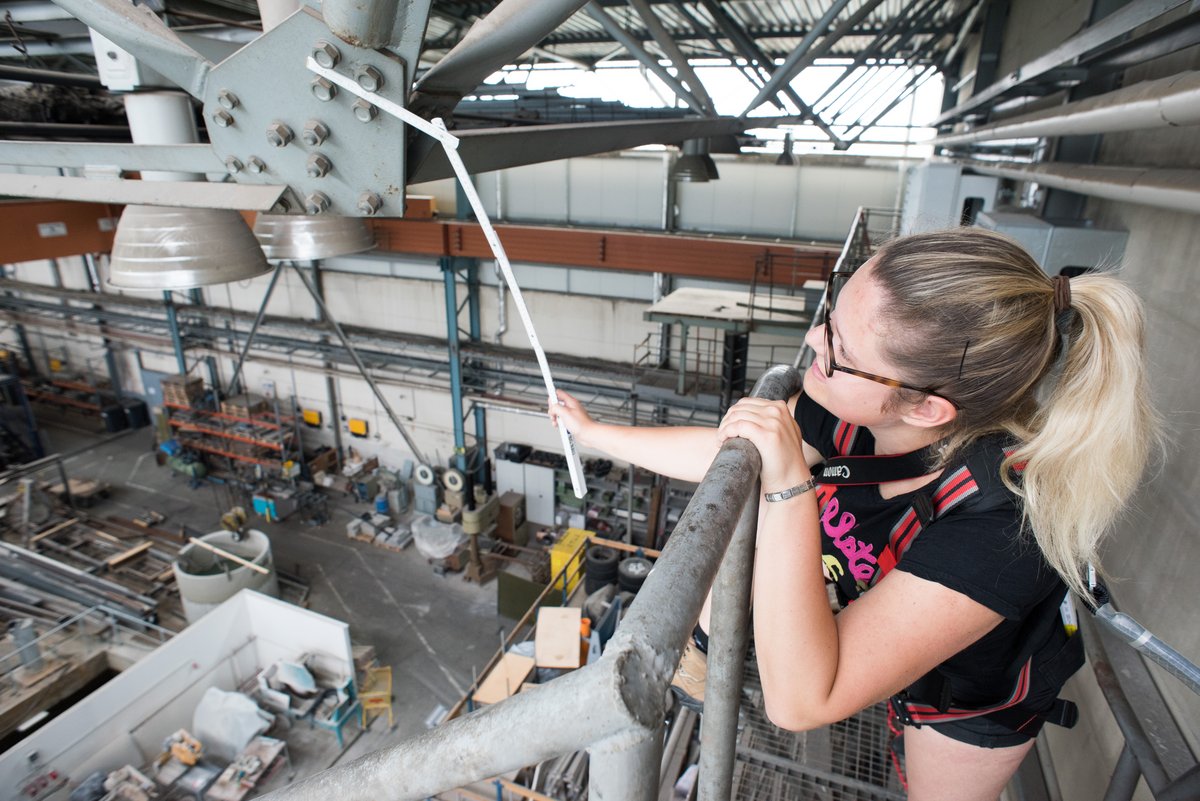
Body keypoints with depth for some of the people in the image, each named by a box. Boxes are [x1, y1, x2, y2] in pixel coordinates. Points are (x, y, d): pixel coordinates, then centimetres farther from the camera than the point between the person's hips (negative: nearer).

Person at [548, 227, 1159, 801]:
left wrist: (787, 484, -52)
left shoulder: (1005, 519, -46)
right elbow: (719, 451, -13)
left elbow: (800, 702, -45)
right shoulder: (851, 412, -31)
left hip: (976, 700, -3)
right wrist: (591, 431, -4)